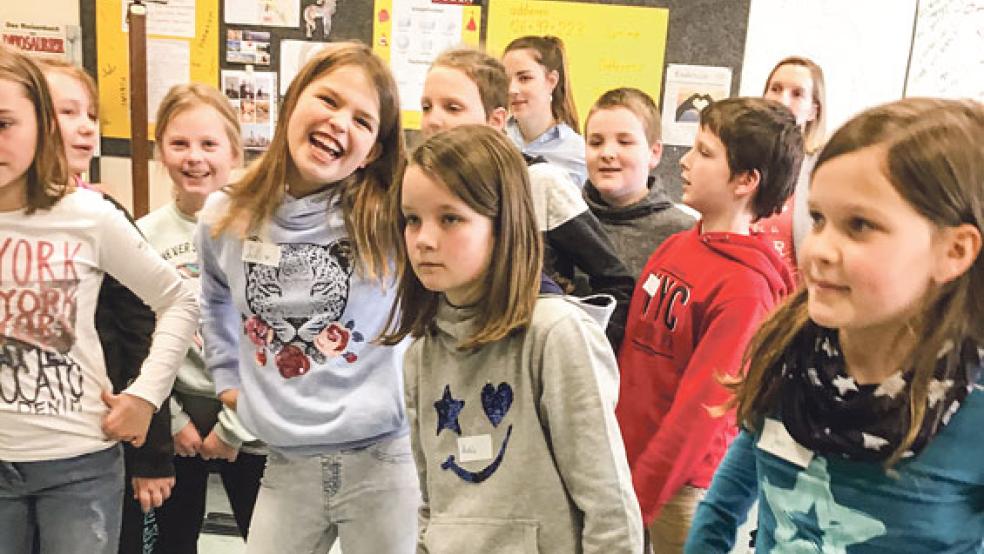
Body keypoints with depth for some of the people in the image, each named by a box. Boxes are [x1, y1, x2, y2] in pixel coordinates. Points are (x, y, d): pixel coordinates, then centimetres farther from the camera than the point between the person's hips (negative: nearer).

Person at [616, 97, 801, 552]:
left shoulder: (745, 288, -20)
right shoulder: (674, 247, 1)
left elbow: (701, 406, -20)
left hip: (684, 483, -6)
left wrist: (636, 500, -16)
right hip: (627, 454, 6)